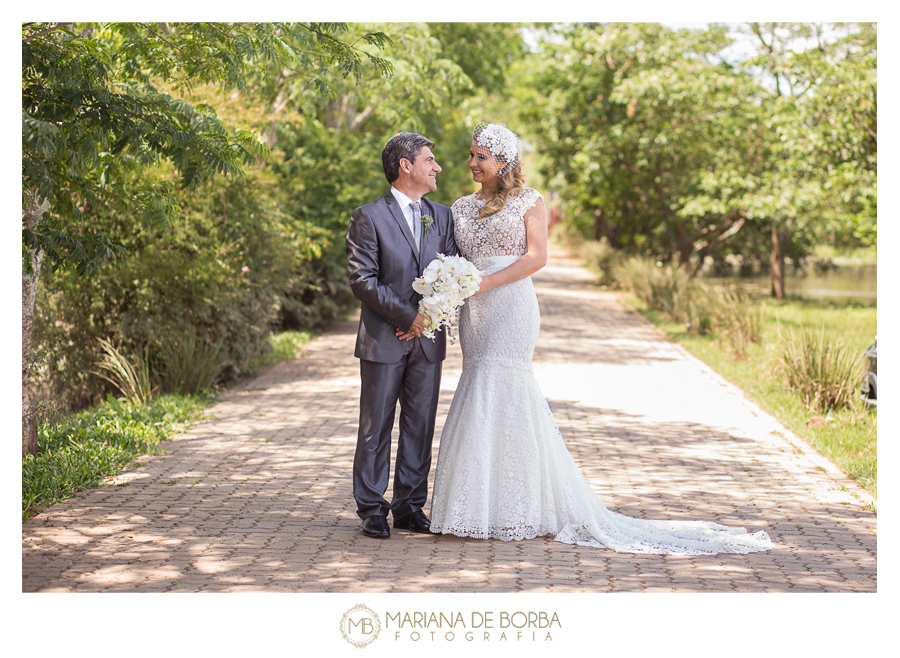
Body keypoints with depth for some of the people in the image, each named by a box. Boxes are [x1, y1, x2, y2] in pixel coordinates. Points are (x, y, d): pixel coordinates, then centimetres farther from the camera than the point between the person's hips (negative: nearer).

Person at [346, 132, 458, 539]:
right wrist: (407, 316, -14)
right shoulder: (369, 217, -4)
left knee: (421, 426, 7)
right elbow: (362, 280, -10)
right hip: (383, 339, -5)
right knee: (376, 427, 0)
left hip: (428, 339, 5)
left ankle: (410, 506, 16)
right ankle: (372, 509, 7)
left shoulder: (442, 216, 12)